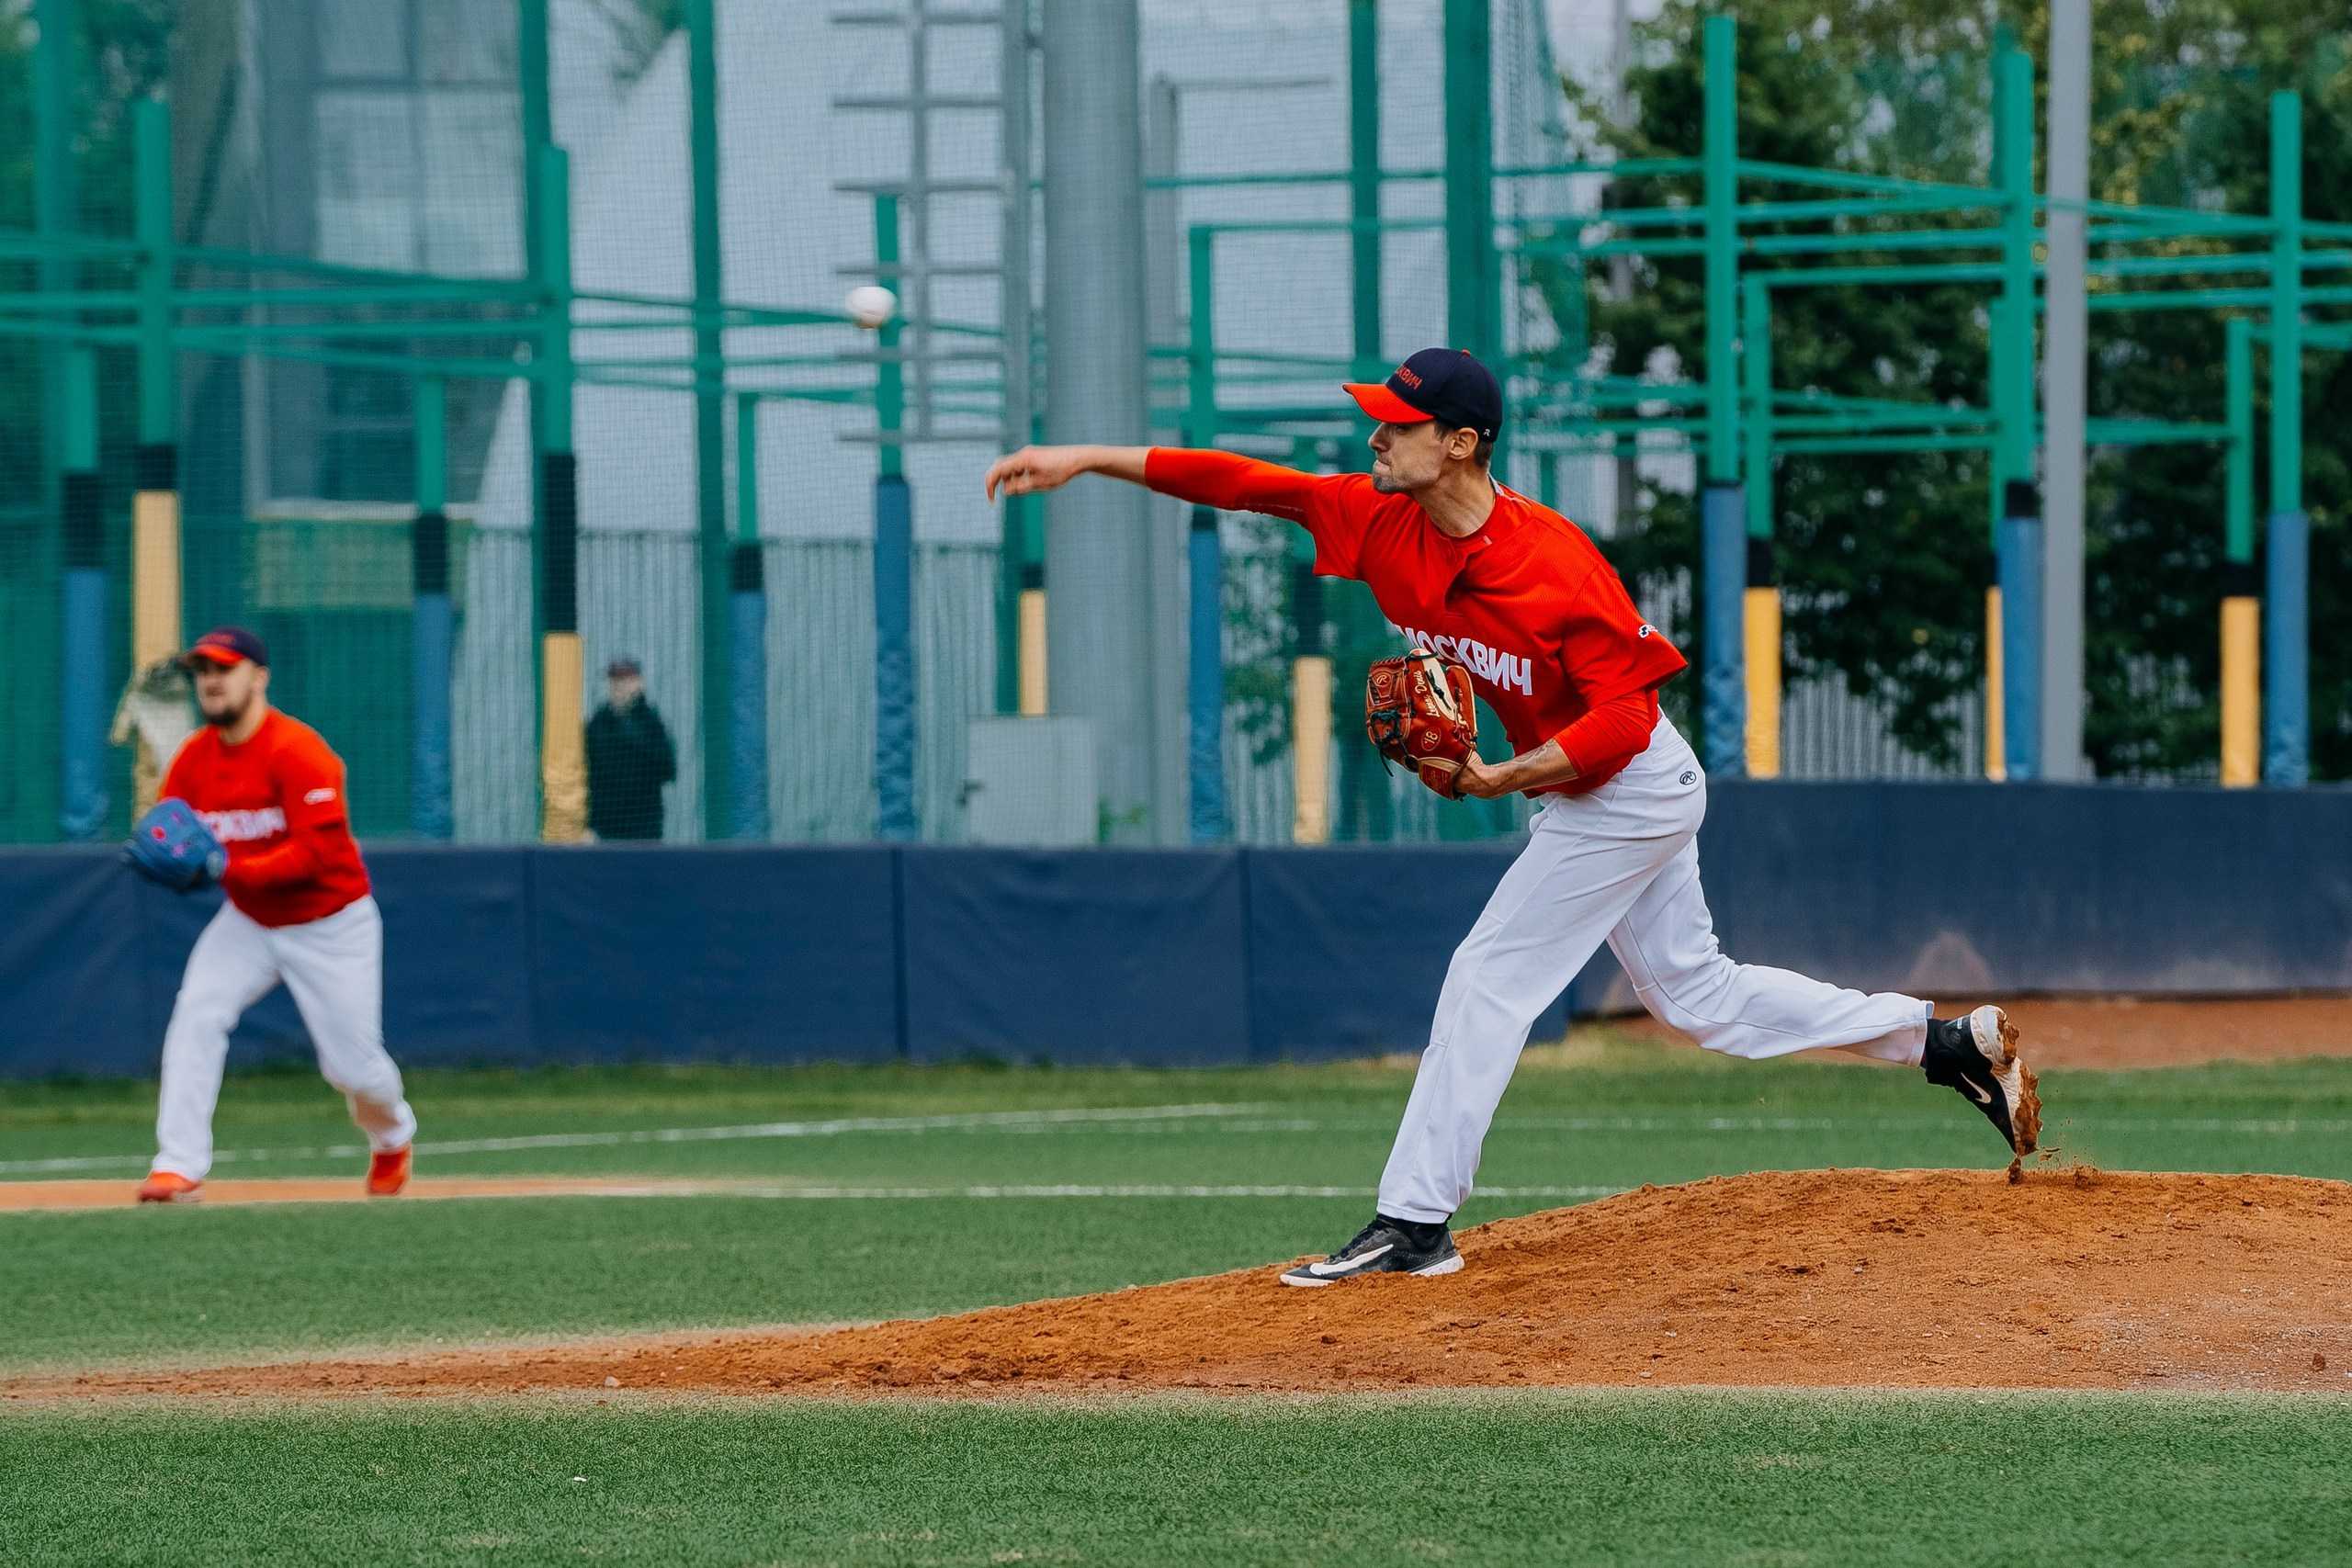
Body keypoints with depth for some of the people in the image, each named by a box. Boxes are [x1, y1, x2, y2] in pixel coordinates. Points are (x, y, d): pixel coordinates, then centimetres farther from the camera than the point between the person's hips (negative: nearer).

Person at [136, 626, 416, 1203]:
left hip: (332, 926, -5)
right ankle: (179, 1166, -20)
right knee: (196, 1016, -19)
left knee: (352, 1064, 2)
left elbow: (320, 849, -31)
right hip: (248, 922, 5)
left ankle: (392, 1137, 38)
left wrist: (230, 871, -40)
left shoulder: (296, 750, -25)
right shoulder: (193, 758, -5)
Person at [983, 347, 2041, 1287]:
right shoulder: (1383, 521, -8)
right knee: (1693, 994, 17)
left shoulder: (1558, 567, -29)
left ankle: (1415, 1221, -5)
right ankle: (1947, 1042, 24)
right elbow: (1245, 484, -8)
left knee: (1490, 978, -10)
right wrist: (1087, 461, -13)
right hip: (1576, 793, 9)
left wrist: (1503, 780, -34)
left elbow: (1626, 715, -27)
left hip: (1629, 790, -9)